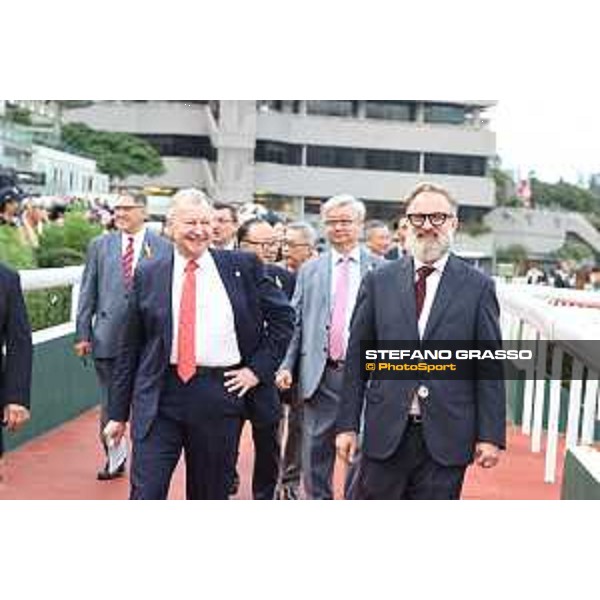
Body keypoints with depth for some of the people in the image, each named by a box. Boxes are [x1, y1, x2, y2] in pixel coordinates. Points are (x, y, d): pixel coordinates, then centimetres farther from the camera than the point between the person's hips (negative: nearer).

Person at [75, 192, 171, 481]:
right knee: (110, 403, 11)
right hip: (107, 337, 2)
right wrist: (82, 333, 2)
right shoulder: (100, 245, 6)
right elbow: (88, 293, 7)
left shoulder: (163, 248, -1)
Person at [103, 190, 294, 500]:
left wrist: (258, 369, -1)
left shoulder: (243, 266, 2)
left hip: (220, 395, 0)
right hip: (159, 396, 0)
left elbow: (283, 316, 8)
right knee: (145, 496, -4)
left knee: (211, 496, 13)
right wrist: (118, 413, 8)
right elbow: (129, 348, 8)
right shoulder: (148, 275, 4)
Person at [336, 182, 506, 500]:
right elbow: (356, 358, 5)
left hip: (446, 437, -1)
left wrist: (491, 435, -3)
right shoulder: (378, 281, 4)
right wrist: (347, 424, 2)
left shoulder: (478, 287, 1)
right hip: (384, 433, 1)